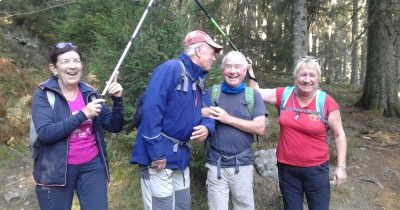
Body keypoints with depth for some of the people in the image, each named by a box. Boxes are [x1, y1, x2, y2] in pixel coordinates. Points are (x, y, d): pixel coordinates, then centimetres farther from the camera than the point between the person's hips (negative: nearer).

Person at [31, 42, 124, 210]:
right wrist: (83, 115, -24)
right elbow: (45, 133, -21)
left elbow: (114, 127, 0)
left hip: (92, 166, 3)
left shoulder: (89, 93, 2)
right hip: (56, 170, -2)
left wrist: (117, 100, -15)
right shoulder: (43, 95, -7)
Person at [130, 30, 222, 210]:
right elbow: (151, 109, -23)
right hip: (159, 157, -9)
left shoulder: (199, 81, 15)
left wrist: (206, 128, -9)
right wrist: (157, 153, -24)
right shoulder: (171, 68, -15)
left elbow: (206, 114, 16)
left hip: (181, 156, 9)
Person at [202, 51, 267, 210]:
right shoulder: (213, 92, 3)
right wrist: (206, 113, -16)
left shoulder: (253, 95, 1)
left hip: (243, 164, 0)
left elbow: (260, 128, -8)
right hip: (216, 164, 0)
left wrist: (228, 119, -13)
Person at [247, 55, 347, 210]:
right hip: (286, 168, 2)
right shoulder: (284, 95, -3)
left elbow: (339, 135, -2)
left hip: (316, 169, -2)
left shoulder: (327, 102, -10)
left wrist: (341, 166, -4)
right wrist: (250, 72, -3)